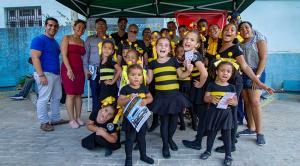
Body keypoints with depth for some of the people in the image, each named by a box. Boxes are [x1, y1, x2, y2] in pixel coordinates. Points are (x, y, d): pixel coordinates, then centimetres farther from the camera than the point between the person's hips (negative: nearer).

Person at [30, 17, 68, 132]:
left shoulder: (55, 42, 19)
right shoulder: (39, 40, -7)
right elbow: (35, 58, -15)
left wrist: (60, 73, 21)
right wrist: (41, 75, -21)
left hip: (56, 74, 9)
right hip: (45, 74, -9)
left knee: (57, 97, 13)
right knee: (43, 99, -4)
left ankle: (55, 119, 24)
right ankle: (44, 122, 6)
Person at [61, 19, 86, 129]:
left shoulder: (82, 42, 17)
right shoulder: (67, 38, 2)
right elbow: (64, 55, -8)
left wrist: (85, 70, 4)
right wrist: (69, 70, -17)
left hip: (80, 70, 5)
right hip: (68, 69, -5)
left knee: (79, 95, 5)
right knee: (70, 95, -5)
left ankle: (78, 118, 13)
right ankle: (72, 120, 2)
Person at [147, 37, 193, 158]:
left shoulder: (173, 61, 1)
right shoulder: (153, 63, 3)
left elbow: (181, 75, 8)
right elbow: (148, 80, 6)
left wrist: (188, 71, -9)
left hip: (174, 94, 1)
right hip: (161, 95, 0)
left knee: (174, 119, 12)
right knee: (164, 120, 7)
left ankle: (170, 139, 39)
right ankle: (165, 145, 25)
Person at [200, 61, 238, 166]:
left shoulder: (231, 87, 0)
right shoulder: (211, 85, -3)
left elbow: (236, 102, 2)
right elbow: (205, 98, -4)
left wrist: (232, 102, -21)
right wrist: (211, 99, -25)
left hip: (226, 113, 0)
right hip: (213, 112, 0)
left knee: (226, 134, 5)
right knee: (211, 133, 13)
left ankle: (228, 155, 21)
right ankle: (208, 151, 32)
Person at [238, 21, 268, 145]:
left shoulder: (259, 38, 1)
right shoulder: (239, 43, 15)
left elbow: (264, 58, -7)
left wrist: (257, 76, -15)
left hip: (255, 73, -5)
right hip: (241, 74, 5)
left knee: (255, 102, -10)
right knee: (247, 102, 7)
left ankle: (259, 132, -1)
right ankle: (251, 128, 18)